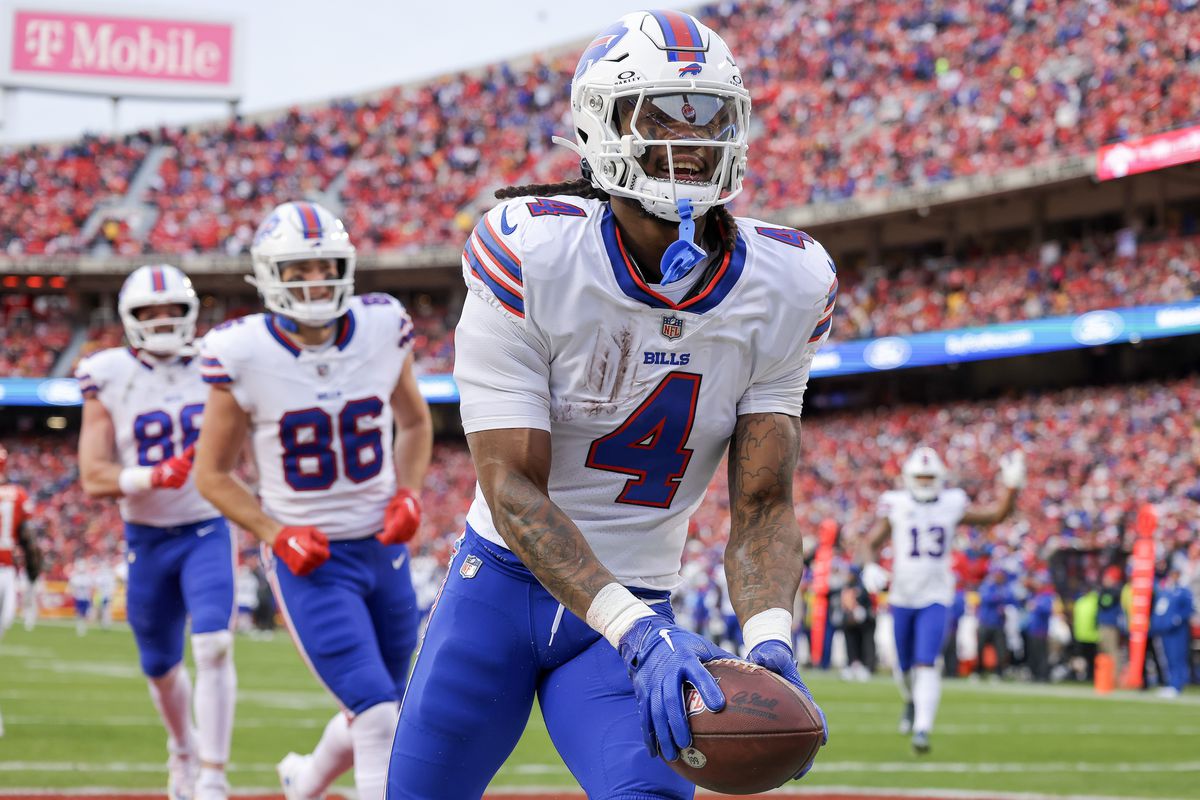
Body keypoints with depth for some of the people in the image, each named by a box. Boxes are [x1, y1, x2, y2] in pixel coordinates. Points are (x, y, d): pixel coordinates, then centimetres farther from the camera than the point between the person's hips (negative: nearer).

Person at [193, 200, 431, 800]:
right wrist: (277, 535, -15)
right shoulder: (243, 356, -14)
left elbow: (414, 423, 15)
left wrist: (409, 493, -3)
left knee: (372, 718, 17)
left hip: (383, 547, 5)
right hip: (309, 561, -4)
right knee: (380, 717, -17)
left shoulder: (383, 330, -5)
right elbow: (213, 474, -3)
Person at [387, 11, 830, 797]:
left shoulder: (786, 287, -9)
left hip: (637, 606, 1)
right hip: (505, 580, -1)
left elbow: (762, 505, -7)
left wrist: (770, 642, -27)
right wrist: (637, 632, -35)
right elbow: (513, 488, -22)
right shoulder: (528, 256, -19)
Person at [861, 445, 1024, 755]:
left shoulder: (952, 505, -1)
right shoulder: (895, 505, -3)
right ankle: (912, 701, 46)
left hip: (935, 598, -1)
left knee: (926, 664, -16)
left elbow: (996, 514, 4)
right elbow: (871, 543, 2)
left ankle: (922, 729, -19)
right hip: (901, 597, 1)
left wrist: (1012, 487, -10)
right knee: (905, 666, 14)